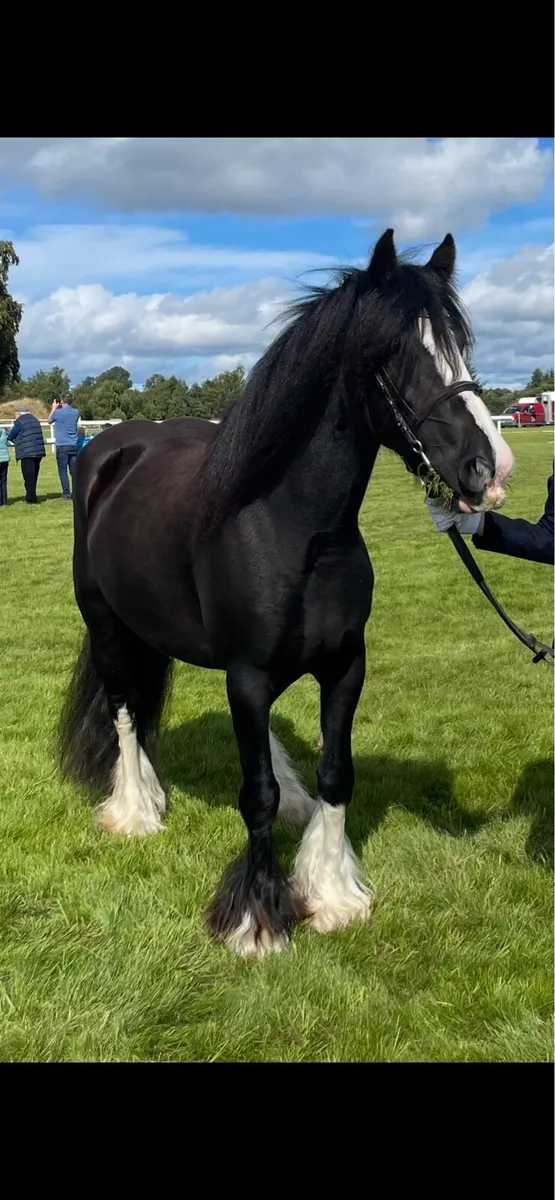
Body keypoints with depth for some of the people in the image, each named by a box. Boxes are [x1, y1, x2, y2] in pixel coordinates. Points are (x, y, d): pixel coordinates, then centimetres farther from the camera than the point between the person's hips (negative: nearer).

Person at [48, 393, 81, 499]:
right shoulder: (76, 412, 3)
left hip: (62, 446, -4)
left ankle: (66, 493, -6)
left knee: (63, 470, 0)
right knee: (74, 471, 7)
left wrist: (54, 408, 20)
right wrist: (61, 408, 20)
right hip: (74, 446, 4)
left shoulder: (58, 412, -9)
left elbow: (49, 421, 11)